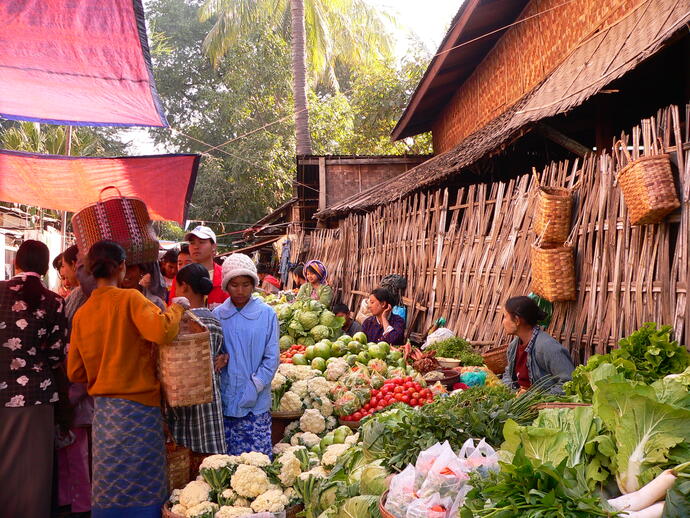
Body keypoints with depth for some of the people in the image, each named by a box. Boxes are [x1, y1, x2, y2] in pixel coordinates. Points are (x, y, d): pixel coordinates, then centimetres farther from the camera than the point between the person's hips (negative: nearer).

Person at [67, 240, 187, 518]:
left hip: (103, 409, 6)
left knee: (110, 485, 14)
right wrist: (176, 307, -10)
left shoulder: (82, 313, 7)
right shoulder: (130, 299, -10)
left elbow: (75, 372, 10)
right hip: (138, 405, -6)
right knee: (142, 487, 2)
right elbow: (161, 331, -28)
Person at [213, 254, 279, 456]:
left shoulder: (267, 314, -2)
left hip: (256, 402, -2)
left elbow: (272, 358, -3)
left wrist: (254, 388, -10)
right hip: (225, 399, 2)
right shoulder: (218, 315, 4)